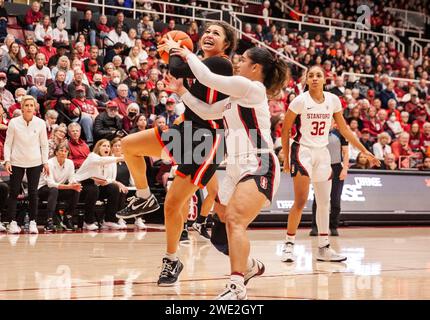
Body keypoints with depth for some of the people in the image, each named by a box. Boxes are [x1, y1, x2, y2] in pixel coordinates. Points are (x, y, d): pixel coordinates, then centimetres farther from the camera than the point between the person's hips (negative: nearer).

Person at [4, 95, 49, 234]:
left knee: (33, 193, 3)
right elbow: (8, 143, 0)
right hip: (17, 162, -1)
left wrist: (45, 162, 3)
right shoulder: (14, 123, -6)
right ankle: (13, 222, 6)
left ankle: (33, 222, 10)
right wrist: (7, 160, -9)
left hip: (35, 163, 1)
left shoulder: (40, 123, -2)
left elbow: (44, 144, 5)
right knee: (14, 192, 0)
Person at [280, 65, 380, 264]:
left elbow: (344, 129, 11)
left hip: (322, 153, 5)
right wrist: (286, 159, -4)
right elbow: (285, 130, -5)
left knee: (324, 202, 8)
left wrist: (364, 151, 10)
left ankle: (323, 248, 15)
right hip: (303, 152, -5)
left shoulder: (333, 100, 1)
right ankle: (289, 245, 1)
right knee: (300, 202, -10)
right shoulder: (300, 101, -12)